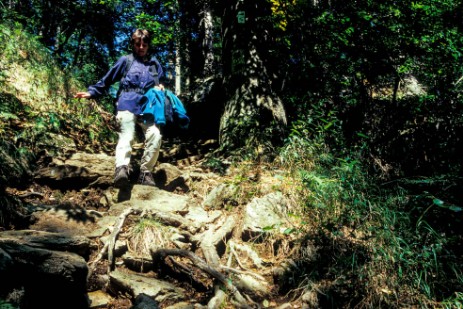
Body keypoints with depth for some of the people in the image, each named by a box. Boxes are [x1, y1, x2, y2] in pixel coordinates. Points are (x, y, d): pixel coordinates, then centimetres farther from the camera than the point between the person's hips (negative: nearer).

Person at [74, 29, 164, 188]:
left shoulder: (154, 63, 20)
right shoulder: (125, 60, 12)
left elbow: (158, 84, 31)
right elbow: (107, 80, 14)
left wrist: (160, 88, 8)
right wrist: (91, 92, 8)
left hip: (147, 108, 2)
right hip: (127, 105, -2)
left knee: (155, 135, -20)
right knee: (126, 137, -21)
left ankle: (146, 172, -12)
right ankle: (122, 169, -39)